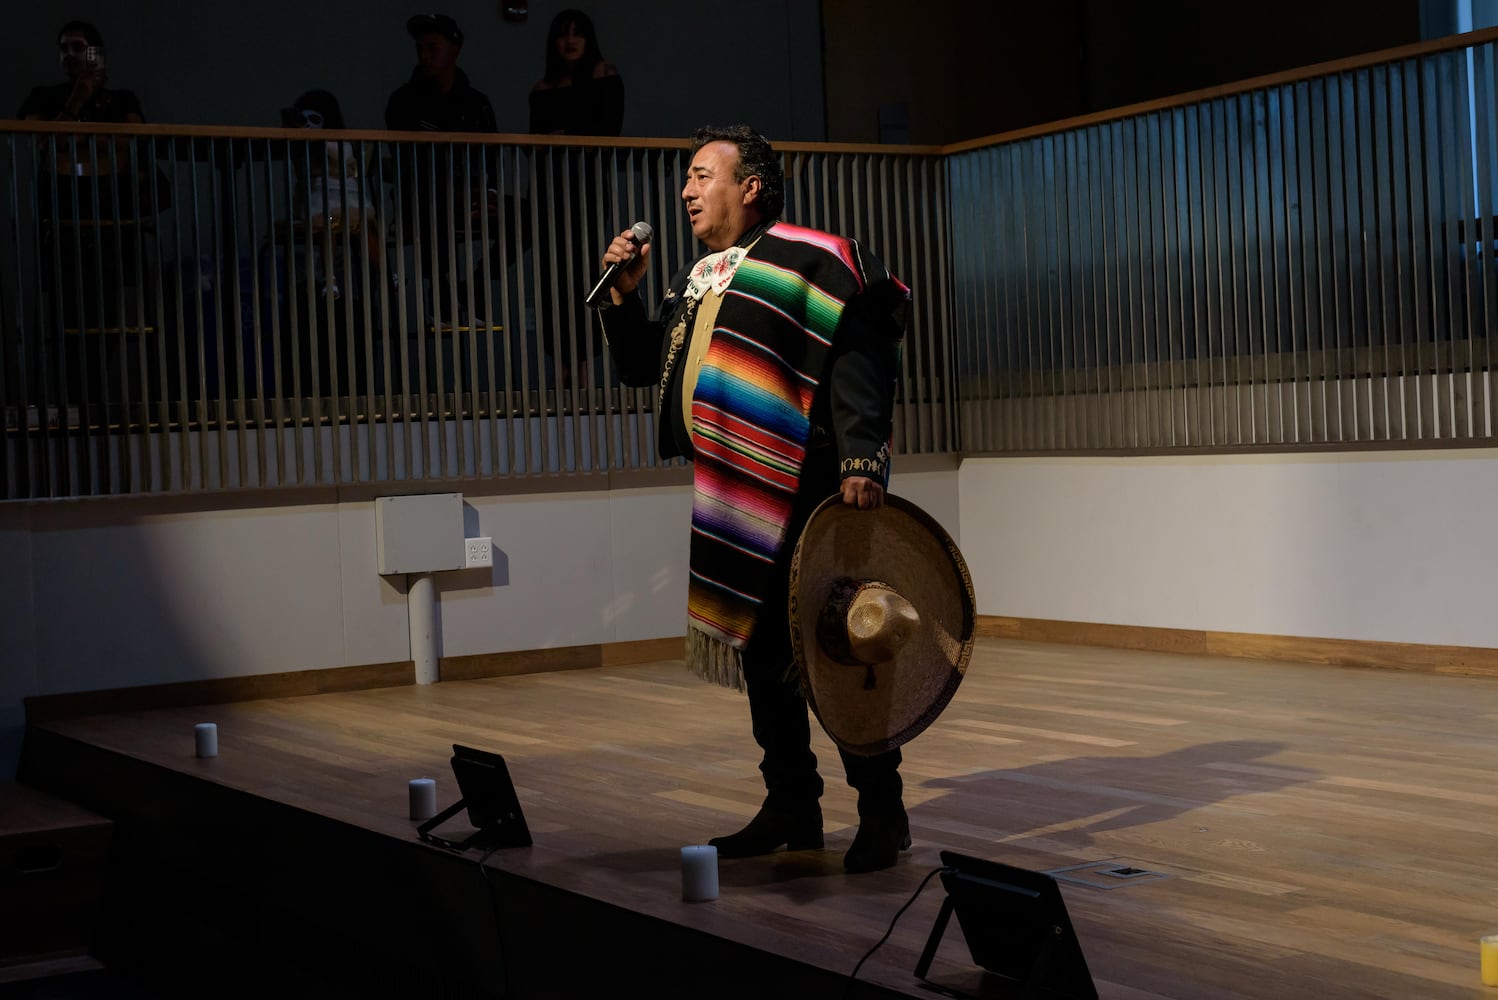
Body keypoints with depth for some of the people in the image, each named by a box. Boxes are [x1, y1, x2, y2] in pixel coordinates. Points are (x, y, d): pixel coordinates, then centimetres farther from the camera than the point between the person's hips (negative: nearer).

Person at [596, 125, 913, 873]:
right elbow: (640, 367, 24)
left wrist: (861, 461, -25)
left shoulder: (809, 261, -7)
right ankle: (792, 806, 21)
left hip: (803, 493, -8)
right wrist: (624, 294, 9)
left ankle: (881, 812, 4)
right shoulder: (695, 281, 18)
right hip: (733, 501, 8)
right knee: (760, 649, 11)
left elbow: (857, 363, -15)